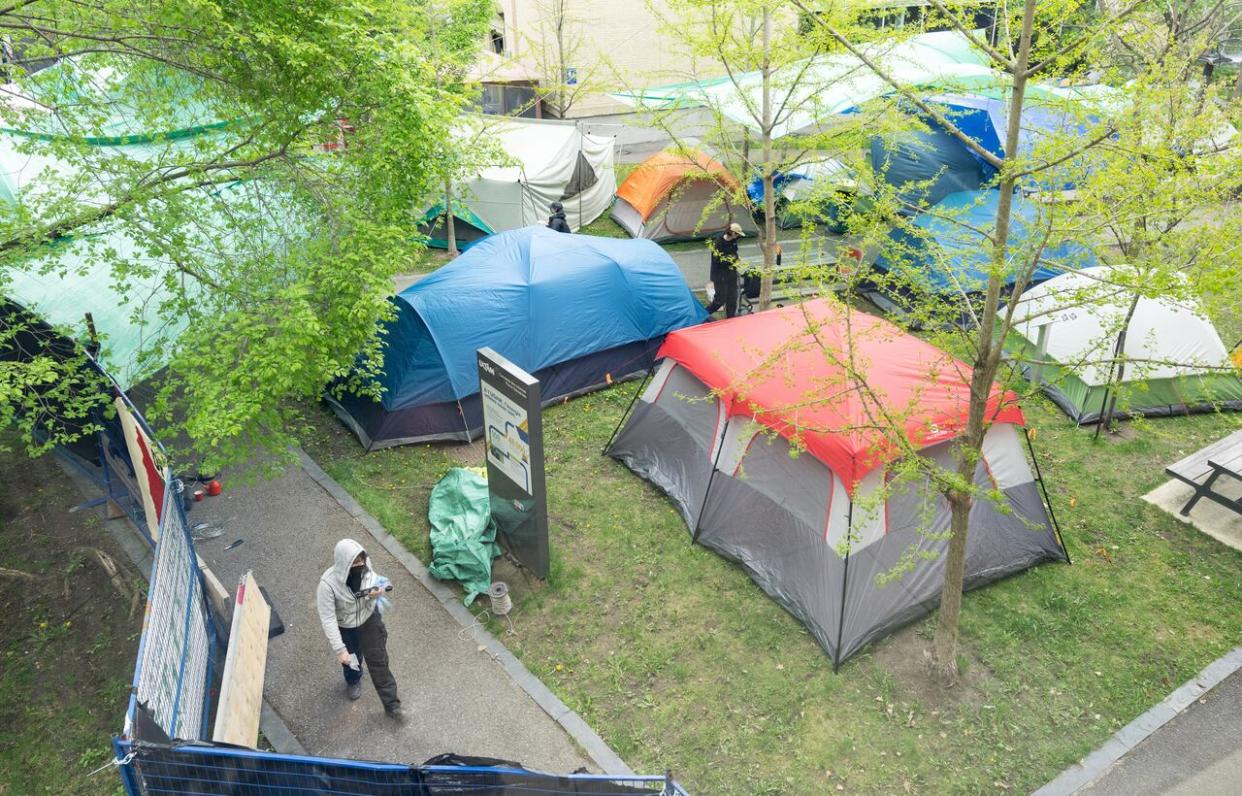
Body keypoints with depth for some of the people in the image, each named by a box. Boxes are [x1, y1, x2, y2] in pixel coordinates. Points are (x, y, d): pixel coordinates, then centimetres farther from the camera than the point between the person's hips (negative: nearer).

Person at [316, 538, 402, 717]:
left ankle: (391, 703, 28)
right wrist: (339, 649, -26)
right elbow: (328, 619, -29)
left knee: (379, 660, 10)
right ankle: (353, 680, 61)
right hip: (344, 628, -2)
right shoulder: (328, 584, -37)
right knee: (351, 659, 26)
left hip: (368, 619, 2)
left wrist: (376, 593, -27)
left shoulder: (365, 567, -26)